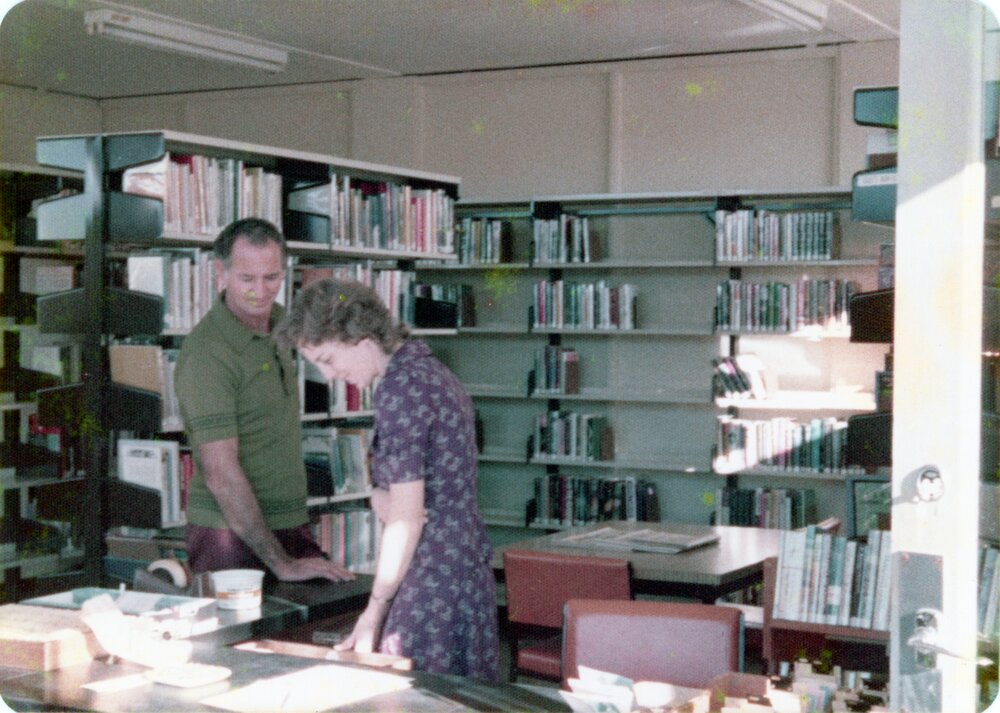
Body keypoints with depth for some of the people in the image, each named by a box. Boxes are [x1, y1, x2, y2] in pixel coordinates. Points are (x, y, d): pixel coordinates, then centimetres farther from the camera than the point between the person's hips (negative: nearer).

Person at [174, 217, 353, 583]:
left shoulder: (278, 321, 8)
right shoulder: (207, 355, -18)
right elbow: (220, 473, -23)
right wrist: (282, 564, -23)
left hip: (291, 525, 7)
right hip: (231, 536, -7)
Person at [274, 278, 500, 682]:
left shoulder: (398, 390, -16)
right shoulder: (428, 370, 13)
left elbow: (406, 519, -17)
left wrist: (373, 614, -12)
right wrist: (382, 495, -1)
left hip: (431, 580, -9)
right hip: (469, 568, 9)